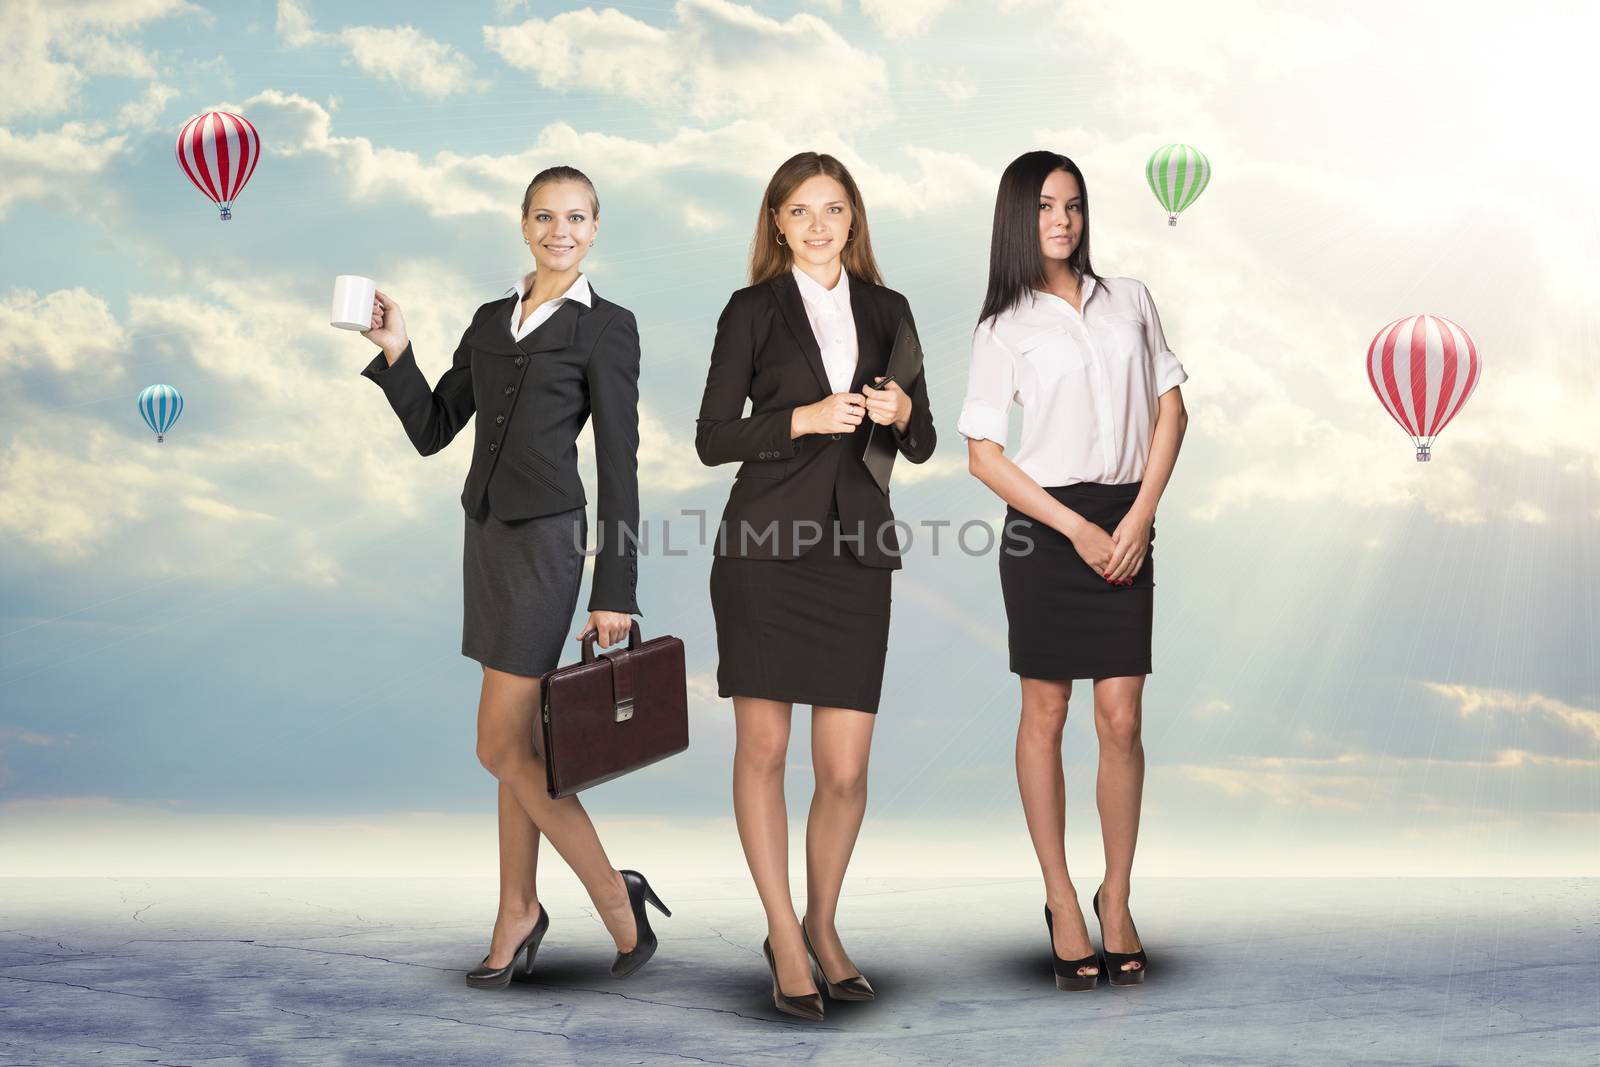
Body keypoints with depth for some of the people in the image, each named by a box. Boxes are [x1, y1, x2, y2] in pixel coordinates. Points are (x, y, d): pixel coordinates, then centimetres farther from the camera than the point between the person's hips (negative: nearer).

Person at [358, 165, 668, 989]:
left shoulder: (606, 327, -4)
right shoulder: (491, 321, 14)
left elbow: (619, 465, -7)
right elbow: (432, 430, 12)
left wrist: (616, 592, -11)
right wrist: (394, 351, -3)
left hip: (546, 540, -6)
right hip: (486, 534, 6)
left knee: (502, 747, -7)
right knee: (518, 742, 12)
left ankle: (614, 895, 7)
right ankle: (518, 916, 21)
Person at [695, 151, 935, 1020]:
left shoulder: (887, 311, 13)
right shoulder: (754, 311, 4)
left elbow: (921, 445, 15)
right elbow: (712, 438, -1)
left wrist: (901, 412, -6)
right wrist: (804, 418, -13)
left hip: (855, 551, 2)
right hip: (765, 545, -2)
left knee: (845, 769, 1)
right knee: (762, 748, 1)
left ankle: (821, 926, 22)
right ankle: (784, 940, 14)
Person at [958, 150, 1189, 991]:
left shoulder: (1130, 300, 9)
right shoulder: (1004, 327, 0)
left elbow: (1170, 408, 7)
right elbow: (982, 454, -4)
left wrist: (1138, 518, -4)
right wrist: (1077, 529, -10)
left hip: (1126, 525, 2)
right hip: (1044, 526, -2)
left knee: (1121, 719, 0)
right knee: (1045, 714, 4)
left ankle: (1116, 897, 14)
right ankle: (1060, 898, 17)